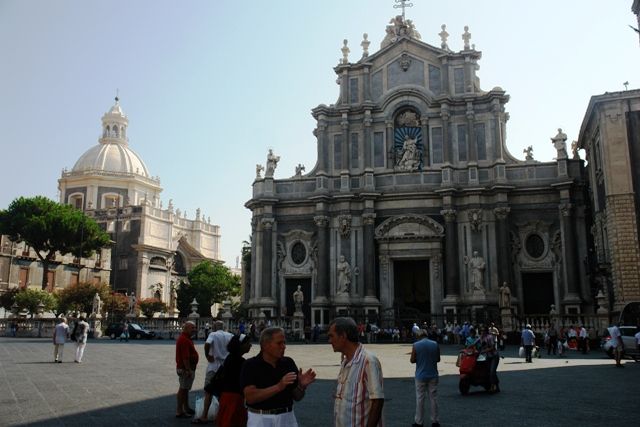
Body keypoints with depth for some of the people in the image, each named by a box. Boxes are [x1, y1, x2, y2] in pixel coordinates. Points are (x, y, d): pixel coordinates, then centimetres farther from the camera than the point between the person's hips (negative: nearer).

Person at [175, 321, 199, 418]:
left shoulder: (185, 338, 14)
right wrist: (189, 370, -25)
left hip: (187, 368, 11)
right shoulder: (184, 340, -20)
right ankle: (179, 411, 3)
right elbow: (185, 357, -26)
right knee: (183, 389, -3)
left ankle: (186, 408, 28)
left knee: (185, 389, 18)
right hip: (185, 369, -11)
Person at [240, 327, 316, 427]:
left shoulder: (288, 363, 1)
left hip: (287, 418, 3)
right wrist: (278, 387, -27)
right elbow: (250, 397, -20)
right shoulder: (250, 365, -9)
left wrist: (302, 386, -16)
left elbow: (297, 397, 5)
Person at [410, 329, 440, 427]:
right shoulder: (435, 344, -2)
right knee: (433, 398, 9)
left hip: (420, 375, -2)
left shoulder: (416, 345, -9)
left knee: (420, 399, 6)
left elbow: (412, 360, -6)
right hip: (433, 375, 2)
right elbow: (438, 359, 7)